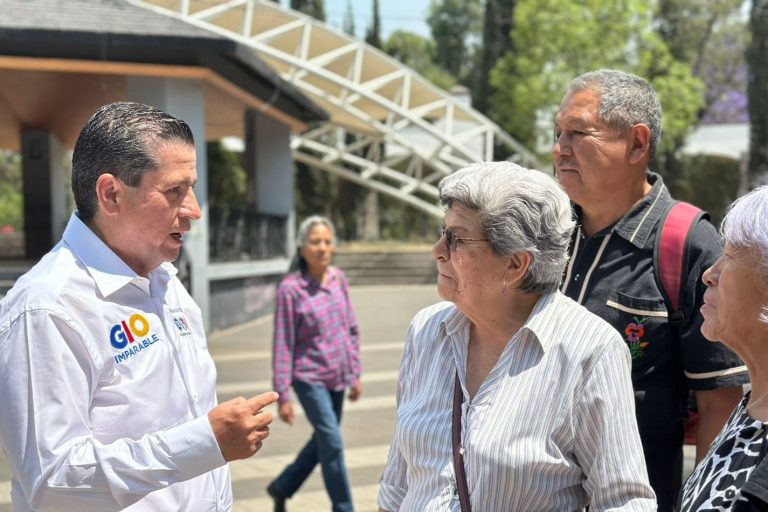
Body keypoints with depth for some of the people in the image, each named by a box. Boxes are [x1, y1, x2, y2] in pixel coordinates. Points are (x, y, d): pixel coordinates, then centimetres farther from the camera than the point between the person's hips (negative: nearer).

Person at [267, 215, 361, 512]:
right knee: (332, 444, -6)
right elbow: (283, 344, -12)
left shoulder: (339, 279, 1)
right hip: (310, 378, -6)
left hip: (338, 377, 6)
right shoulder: (291, 288, -14)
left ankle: (281, 488, 37)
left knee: (322, 442, 17)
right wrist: (283, 395, -12)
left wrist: (355, 373, 11)